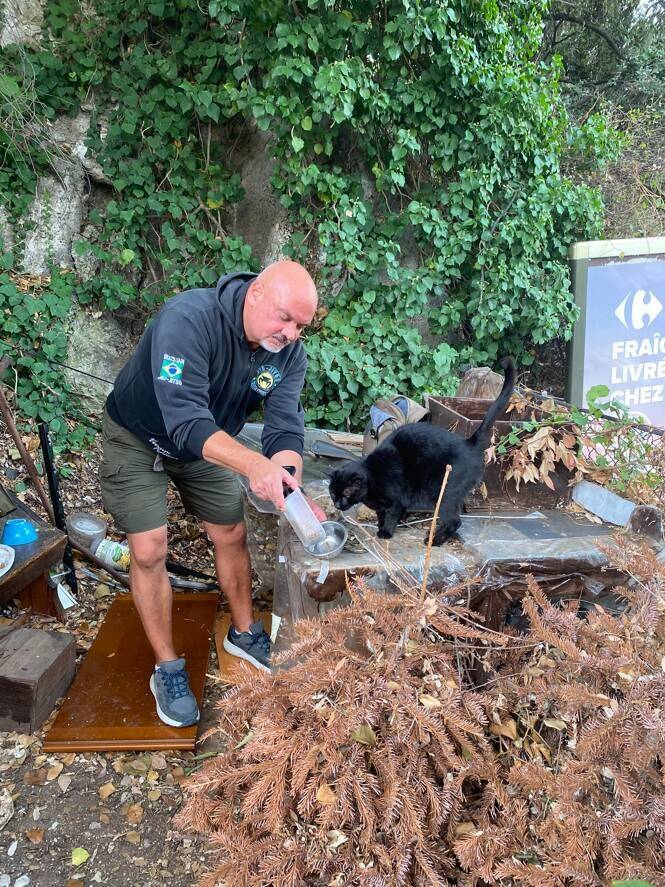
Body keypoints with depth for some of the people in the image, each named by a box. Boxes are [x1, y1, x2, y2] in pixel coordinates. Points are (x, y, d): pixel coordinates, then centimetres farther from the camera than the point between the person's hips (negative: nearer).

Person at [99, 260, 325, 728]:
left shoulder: (289, 353, -19)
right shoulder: (188, 319, -38)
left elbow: (285, 429, -25)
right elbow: (186, 421, -46)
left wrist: (292, 494, -44)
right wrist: (254, 464, -62)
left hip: (207, 441, 5)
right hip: (139, 438, -5)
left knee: (232, 535, 8)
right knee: (149, 549, -8)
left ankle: (244, 632, 32)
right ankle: (168, 668, 11)